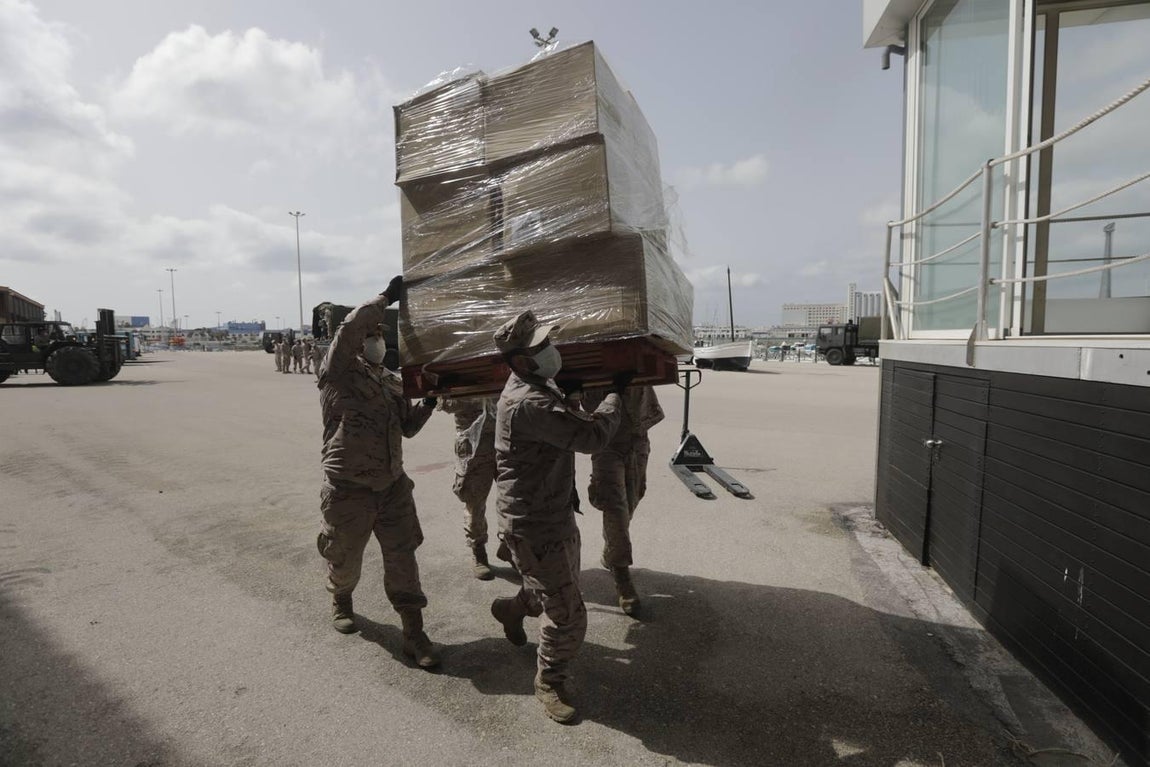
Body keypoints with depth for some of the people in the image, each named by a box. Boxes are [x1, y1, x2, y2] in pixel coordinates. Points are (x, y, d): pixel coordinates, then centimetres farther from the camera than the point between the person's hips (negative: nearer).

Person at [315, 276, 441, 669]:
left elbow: (407, 426, 17)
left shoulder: (391, 381, 11)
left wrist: (428, 404, 0)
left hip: (393, 485, 4)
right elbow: (350, 327, -24)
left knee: (402, 559, 3)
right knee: (345, 558, 16)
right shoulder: (338, 372, -7)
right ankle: (341, 601, 47)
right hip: (348, 489, -4)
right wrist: (386, 297, -20)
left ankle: (413, 634, 12)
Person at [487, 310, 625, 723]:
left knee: (557, 590, 28)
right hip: (533, 525, -10)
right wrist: (615, 393, -14)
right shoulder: (528, 403, -30)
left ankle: (512, 609, 55)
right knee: (567, 615, 0)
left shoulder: (538, 385, 4)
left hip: (556, 511, 10)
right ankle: (550, 682, 25)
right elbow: (593, 436, -30)